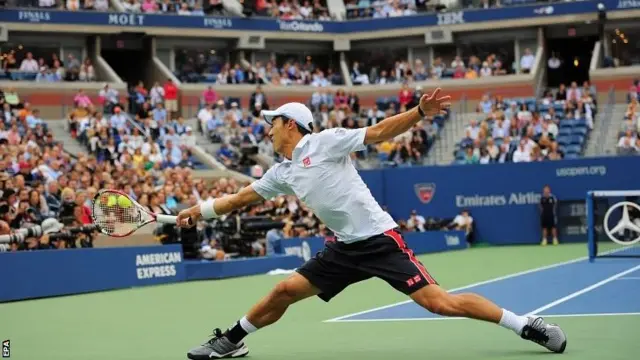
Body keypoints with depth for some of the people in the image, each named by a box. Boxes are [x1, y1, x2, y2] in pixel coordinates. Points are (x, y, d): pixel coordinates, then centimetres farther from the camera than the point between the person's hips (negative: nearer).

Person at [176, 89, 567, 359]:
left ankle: (526, 325, -8)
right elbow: (242, 197, 26)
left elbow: (378, 133, -11)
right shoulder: (282, 173, 14)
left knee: (440, 303, -15)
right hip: (345, 248, 7)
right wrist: (200, 210, 27)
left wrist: (420, 112, -23)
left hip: (380, 239, -7)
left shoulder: (324, 141, -6)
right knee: (285, 291, 4)